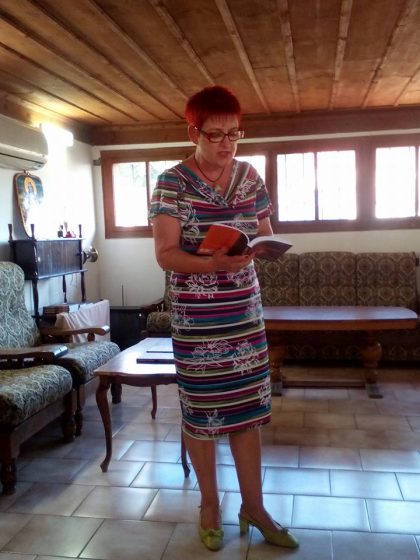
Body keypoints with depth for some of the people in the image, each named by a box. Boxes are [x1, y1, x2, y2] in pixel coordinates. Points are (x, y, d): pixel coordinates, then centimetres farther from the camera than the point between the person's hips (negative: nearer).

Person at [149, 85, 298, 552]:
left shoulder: (249, 176, 6)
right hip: (195, 319, -4)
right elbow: (165, 254, -16)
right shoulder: (171, 183, -8)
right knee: (200, 411, 8)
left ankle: (253, 506, 28)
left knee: (247, 409, 11)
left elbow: (266, 235, 10)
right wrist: (213, 263, -32)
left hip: (245, 312, 4)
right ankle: (209, 504, 29)